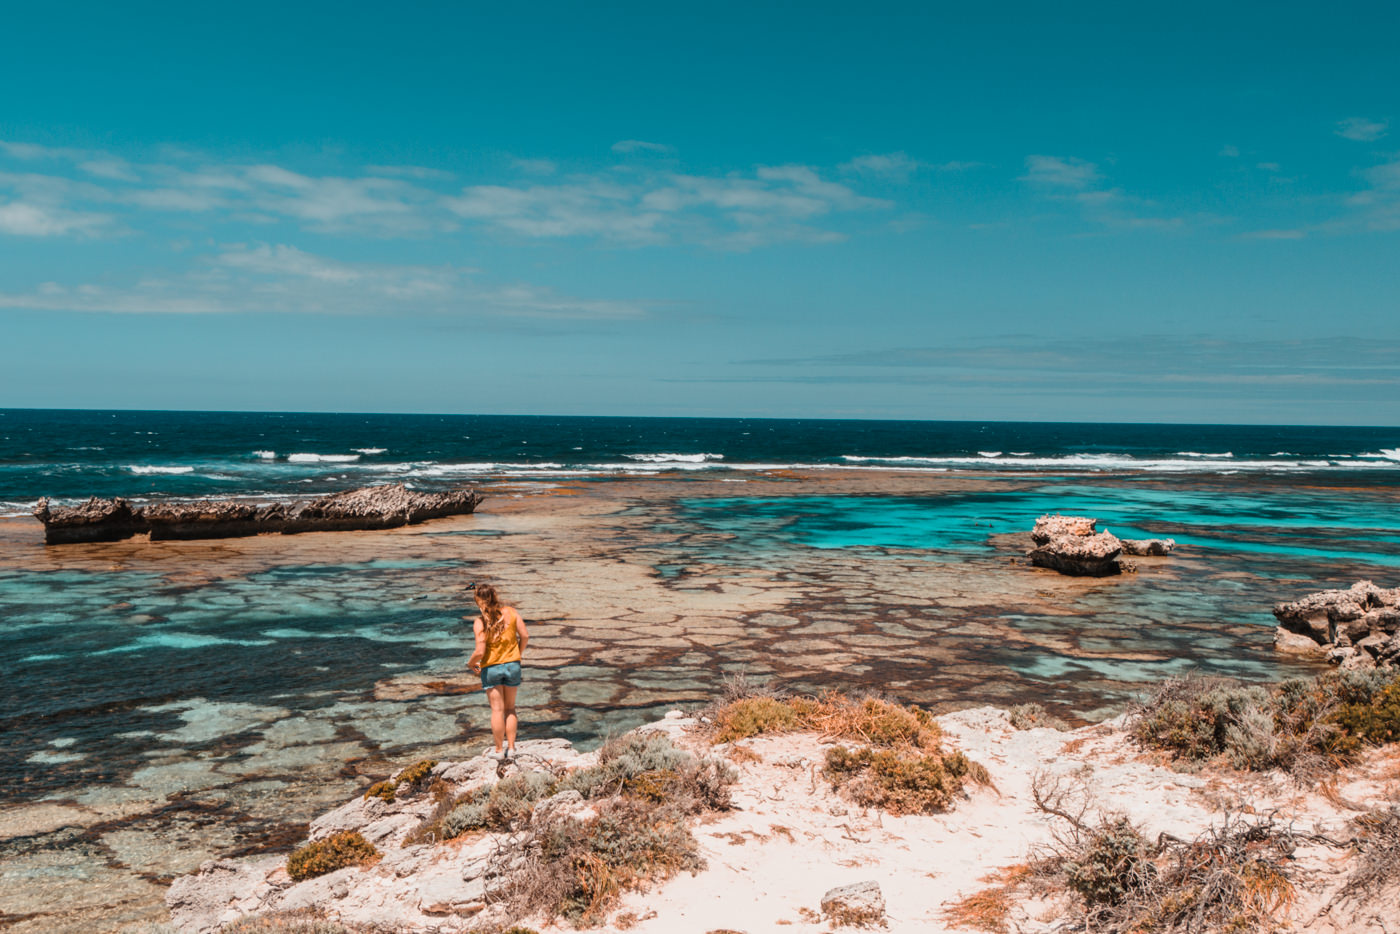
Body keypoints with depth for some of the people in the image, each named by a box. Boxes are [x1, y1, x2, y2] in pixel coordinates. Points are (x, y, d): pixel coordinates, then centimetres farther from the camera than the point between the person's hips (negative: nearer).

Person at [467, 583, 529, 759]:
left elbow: (480, 651, -19)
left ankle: (499, 750, 15)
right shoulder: (511, 612, -6)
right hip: (512, 664, 3)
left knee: (497, 709, 7)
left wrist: (470, 663, 2)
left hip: (491, 667, -3)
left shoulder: (480, 622, -16)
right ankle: (511, 748, 17)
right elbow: (525, 636, -3)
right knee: (510, 708, 16)